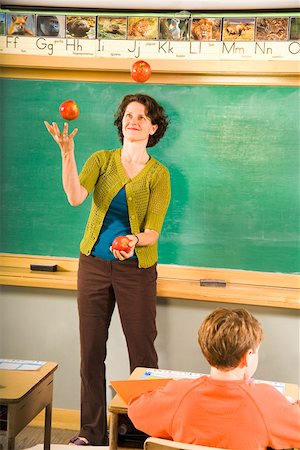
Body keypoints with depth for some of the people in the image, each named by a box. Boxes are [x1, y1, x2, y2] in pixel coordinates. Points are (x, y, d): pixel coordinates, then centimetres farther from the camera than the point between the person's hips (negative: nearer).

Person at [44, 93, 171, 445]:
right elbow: (75, 196, -16)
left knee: (142, 350, 0)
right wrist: (67, 153, -27)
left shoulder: (158, 174, -1)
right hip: (94, 264, 2)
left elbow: (152, 232, -8)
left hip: (136, 269, -2)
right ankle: (92, 433, 20)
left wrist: (135, 240, -30)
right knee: (91, 350, 7)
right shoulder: (101, 160, 3)